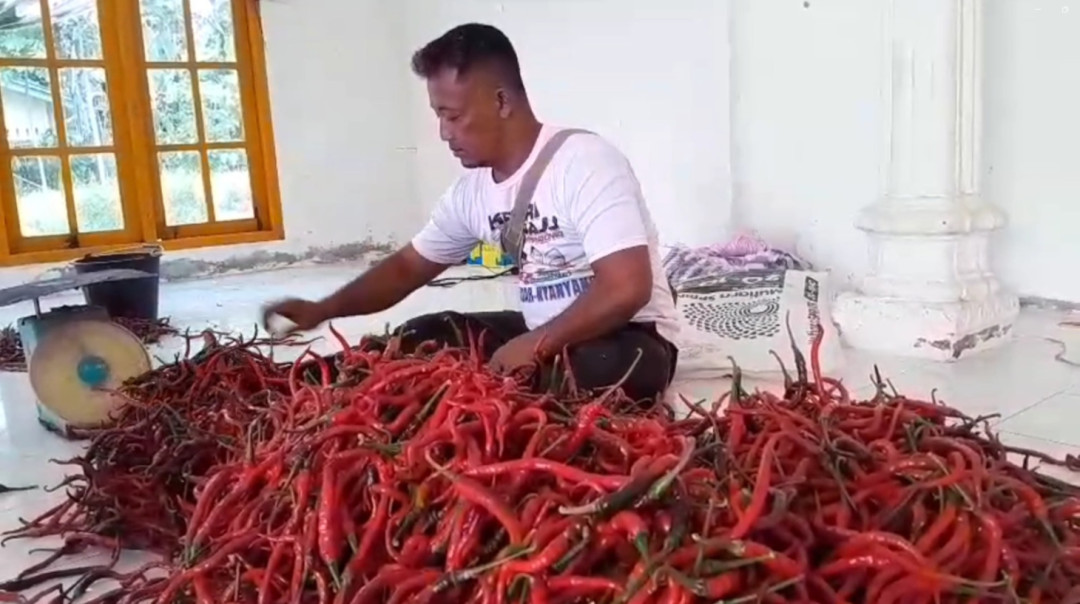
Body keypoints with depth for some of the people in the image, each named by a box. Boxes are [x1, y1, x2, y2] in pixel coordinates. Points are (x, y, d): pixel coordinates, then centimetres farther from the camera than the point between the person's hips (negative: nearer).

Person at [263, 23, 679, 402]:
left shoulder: (584, 161, -23)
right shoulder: (472, 190, 0)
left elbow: (627, 289, -29)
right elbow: (408, 266, 10)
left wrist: (535, 346, -26)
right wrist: (322, 310, -2)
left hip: (629, 337, -6)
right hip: (540, 332, 6)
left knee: (595, 368, -38)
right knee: (417, 341, -5)